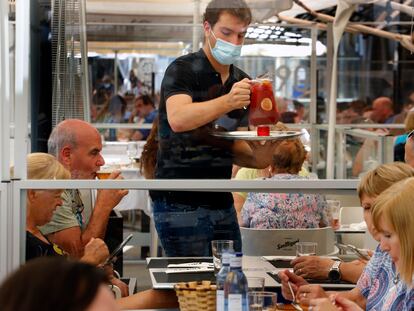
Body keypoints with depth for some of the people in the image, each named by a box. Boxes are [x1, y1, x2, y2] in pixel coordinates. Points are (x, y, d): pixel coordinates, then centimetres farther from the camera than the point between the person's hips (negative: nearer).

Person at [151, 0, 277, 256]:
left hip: (222, 203, 7)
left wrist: (257, 156, -6)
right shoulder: (184, 70, -7)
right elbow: (177, 120, -27)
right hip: (180, 203, -7)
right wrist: (227, 102, -39)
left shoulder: (241, 81, 13)